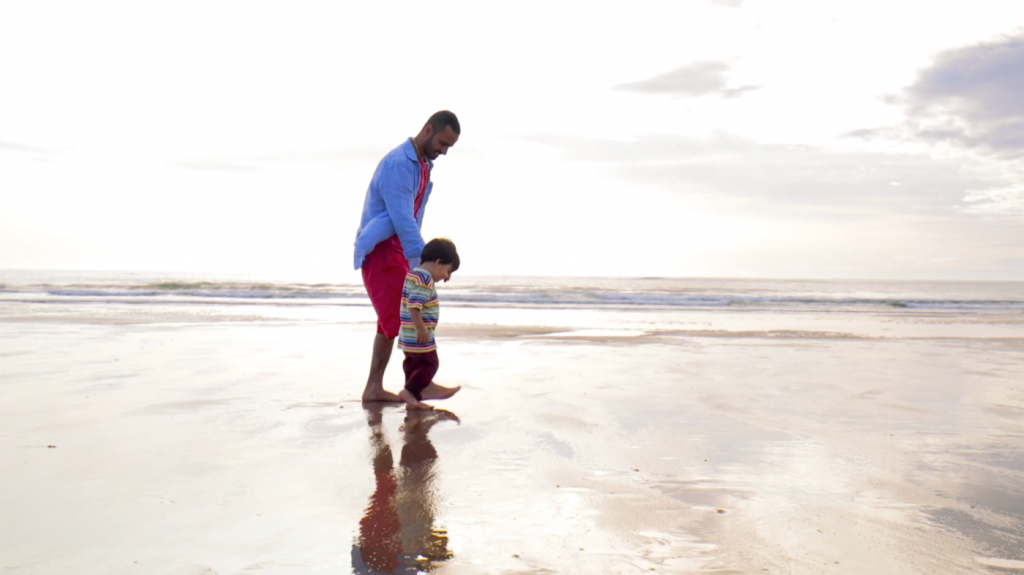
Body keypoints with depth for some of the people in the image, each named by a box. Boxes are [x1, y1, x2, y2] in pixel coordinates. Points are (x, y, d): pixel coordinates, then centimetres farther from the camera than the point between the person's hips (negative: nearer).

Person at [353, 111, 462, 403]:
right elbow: (402, 219, -26)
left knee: (393, 319, 9)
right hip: (379, 249, -10)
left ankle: (374, 387, 14)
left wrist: (421, 258, 7)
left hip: (396, 248, 10)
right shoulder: (397, 164, -19)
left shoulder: (423, 165, 12)